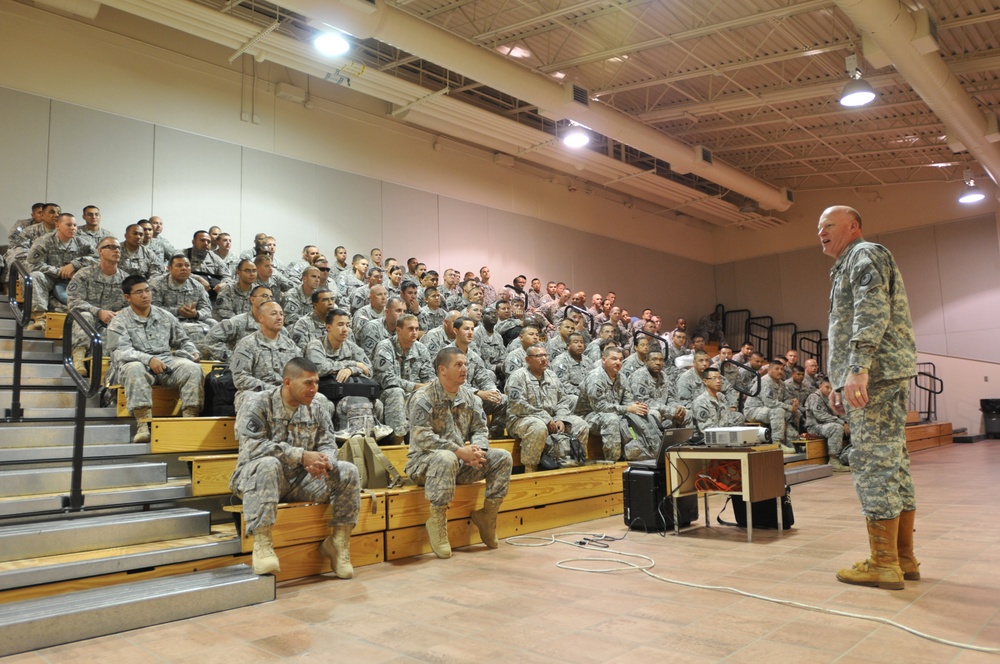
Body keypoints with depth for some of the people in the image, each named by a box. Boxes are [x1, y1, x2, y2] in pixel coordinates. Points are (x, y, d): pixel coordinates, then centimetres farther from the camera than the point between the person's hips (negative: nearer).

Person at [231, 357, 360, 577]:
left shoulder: (318, 404, 2)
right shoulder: (257, 404, -12)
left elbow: (327, 444, 1)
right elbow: (252, 446, -26)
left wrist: (324, 462, -25)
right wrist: (302, 455, -32)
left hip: (302, 477, 5)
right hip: (255, 476, -4)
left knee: (348, 472, -15)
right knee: (268, 464, -38)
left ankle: (338, 541, -2)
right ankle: (262, 544, -35)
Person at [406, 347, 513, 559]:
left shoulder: (468, 396, 10)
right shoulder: (423, 398, -12)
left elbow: (479, 428, 11)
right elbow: (421, 437, -23)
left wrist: (478, 449, -13)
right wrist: (458, 450, -27)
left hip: (461, 462, 7)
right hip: (425, 461, -7)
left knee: (503, 458, -6)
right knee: (446, 459, -40)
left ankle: (486, 515, 3)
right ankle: (437, 522, -27)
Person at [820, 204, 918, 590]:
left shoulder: (864, 254, -4)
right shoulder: (851, 264, 26)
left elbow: (872, 311, -18)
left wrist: (858, 366, -28)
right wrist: (858, 370, 20)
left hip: (874, 372, -11)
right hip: (890, 374, 11)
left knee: (874, 461, -10)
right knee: (893, 463, 10)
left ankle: (884, 564, -7)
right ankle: (904, 558, 15)